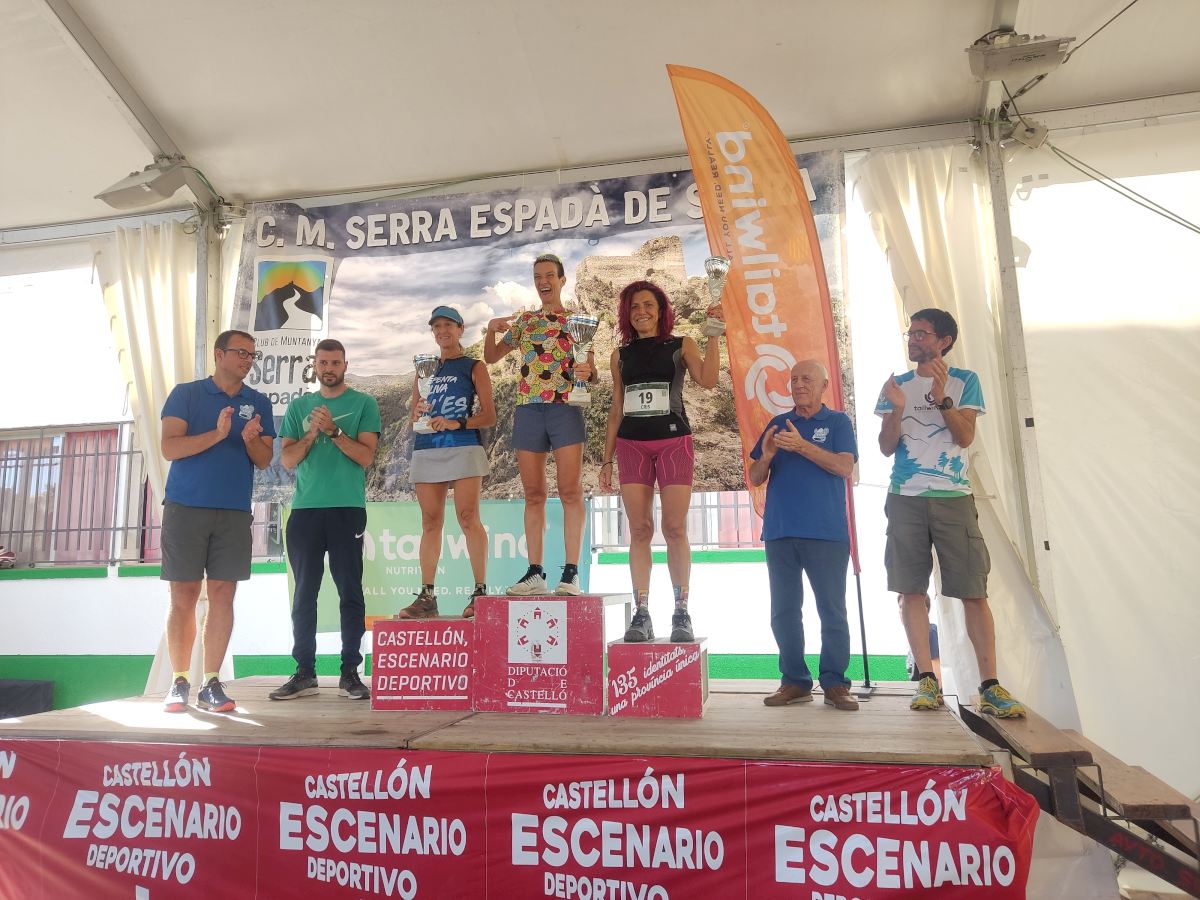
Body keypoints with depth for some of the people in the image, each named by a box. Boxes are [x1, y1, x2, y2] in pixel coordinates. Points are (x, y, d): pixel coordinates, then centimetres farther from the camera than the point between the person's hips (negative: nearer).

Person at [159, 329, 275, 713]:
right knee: (184, 595, 1)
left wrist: (251, 440, -14)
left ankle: (211, 684, 6)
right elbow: (169, 447, -5)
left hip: (234, 512, 2)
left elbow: (264, 461, 7)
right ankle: (179, 683, 11)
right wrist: (218, 434, -18)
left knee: (223, 595, 0)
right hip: (185, 508, -2)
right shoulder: (185, 393, 6)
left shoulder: (259, 403, 12)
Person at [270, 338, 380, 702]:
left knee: (350, 591, -1)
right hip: (305, 509, 3)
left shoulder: (364, 404, 5)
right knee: (305, 591, 5)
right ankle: (304, 672, 13)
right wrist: (313, 433, -8)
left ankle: (350, 672, 5)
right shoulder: (299, 407, 15)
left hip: (347, 508, -3)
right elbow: (288, 460, 7)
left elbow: (366, 456, -4)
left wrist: (333, 430, -13)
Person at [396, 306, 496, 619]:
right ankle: (426, 596, 4)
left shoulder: (474, 367, 9)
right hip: (426, 449, 5)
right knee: (430, 522, 2)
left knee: (468, 518, -12)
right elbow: (413, 418, 21)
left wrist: (457, 423, -15)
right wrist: (418, 414, -3)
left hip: (464, 447, -4)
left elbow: (489, 416, 1)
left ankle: (480, 592, -9)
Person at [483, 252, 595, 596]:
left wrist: (588, 372, -18)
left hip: (566, 408, -3)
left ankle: (571, 572, -5)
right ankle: (535, 572, 7)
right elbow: (490, 357, 21)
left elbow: (592, 372, 6)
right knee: (533, 494, 3)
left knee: (571, 491, -7)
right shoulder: (524, 320, 18)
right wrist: (491, 330, 2)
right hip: (527, 409, 3)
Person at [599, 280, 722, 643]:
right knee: (639, 529, -1)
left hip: (674, 441, -2)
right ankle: (641, 613, 2)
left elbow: (708, 380, -12)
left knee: (675, 528, -6)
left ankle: (681, 612, 3)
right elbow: (616, 409, 16)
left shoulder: (681, 346, 7)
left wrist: (714, 333, -11)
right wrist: (607, 458, 12)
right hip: (631, 445, 2)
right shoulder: (621, 355, 15)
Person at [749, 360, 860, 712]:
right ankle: (795, 681, 14)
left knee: (832, 610, 0)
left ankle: (835, 683, 7)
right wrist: (766, 456, -10)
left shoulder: (838, 422, 6)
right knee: (784, 611, 6)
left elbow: (844, 466, -10)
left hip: (827, 533, -3)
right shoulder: (777, 424, 15)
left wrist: (802, 446, -19)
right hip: (780, 532, 4)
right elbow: (755, 478, 11)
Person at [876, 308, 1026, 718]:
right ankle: (927, 680, 5)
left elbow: (965, 436, -3)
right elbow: (886, 447, 6)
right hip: (905, 499, 2)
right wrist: (897, 409, -11)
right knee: (910, 590, -1)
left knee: (974, 591, -4)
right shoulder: (896, 386, 13)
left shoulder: (964, 381, 8)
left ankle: (990, 686, 1)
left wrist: (941, 396, -16)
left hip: (953, 498, -1)